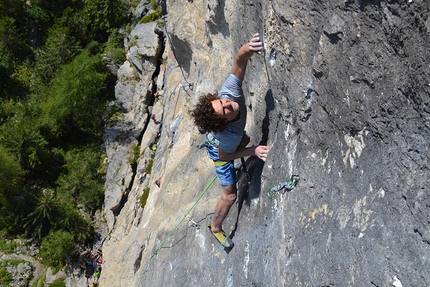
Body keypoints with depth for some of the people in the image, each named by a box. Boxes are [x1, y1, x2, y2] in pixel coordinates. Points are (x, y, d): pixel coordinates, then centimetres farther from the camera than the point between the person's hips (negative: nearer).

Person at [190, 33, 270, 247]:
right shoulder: (226, 136, -50)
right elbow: (224, 155, -28)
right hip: (220, 150, -6)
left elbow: (239, 60, -48)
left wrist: (248, 48, -70)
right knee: (230, 195, 6)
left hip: (233, 135, 6)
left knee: (246, 140, 40)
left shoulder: (230, 91, -43)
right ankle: (216, 228, 37)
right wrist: (254, 151, -34)